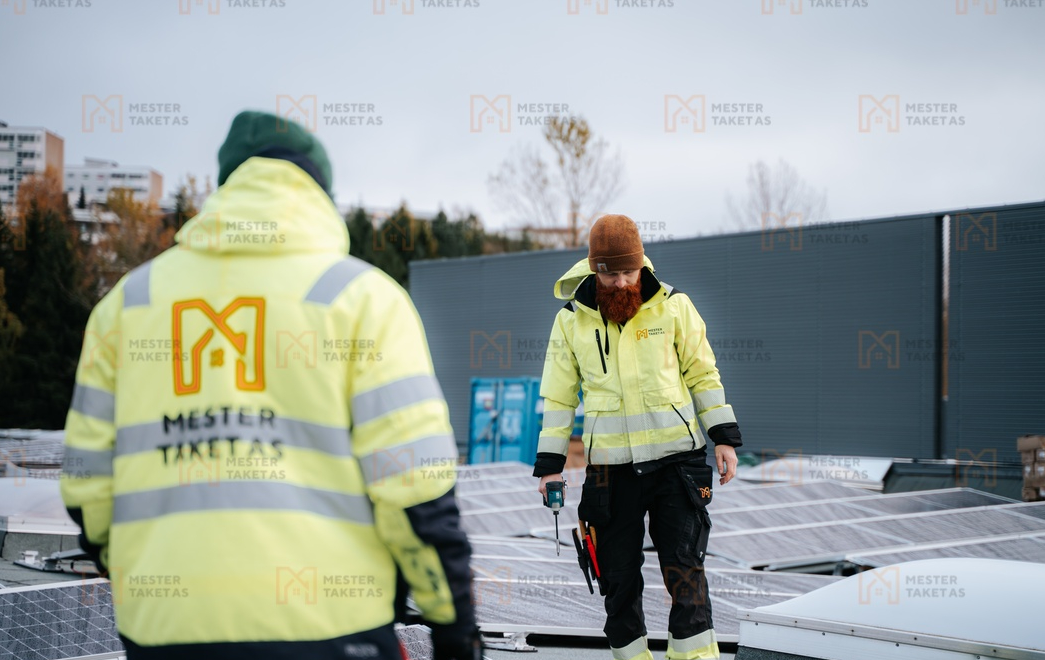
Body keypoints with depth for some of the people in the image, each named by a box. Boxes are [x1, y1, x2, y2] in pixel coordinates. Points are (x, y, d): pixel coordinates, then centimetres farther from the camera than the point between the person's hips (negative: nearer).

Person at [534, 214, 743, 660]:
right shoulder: (571, 321, 2)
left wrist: (724, 438, 2)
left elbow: (702, 375, 8)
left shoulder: (673, 306, 0)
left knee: (684, 568, -5)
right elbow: (558, 397, 8)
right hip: (610, 468, 1)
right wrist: (549, 466, 5)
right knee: (619, 577, 5)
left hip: (676, 459, -1)